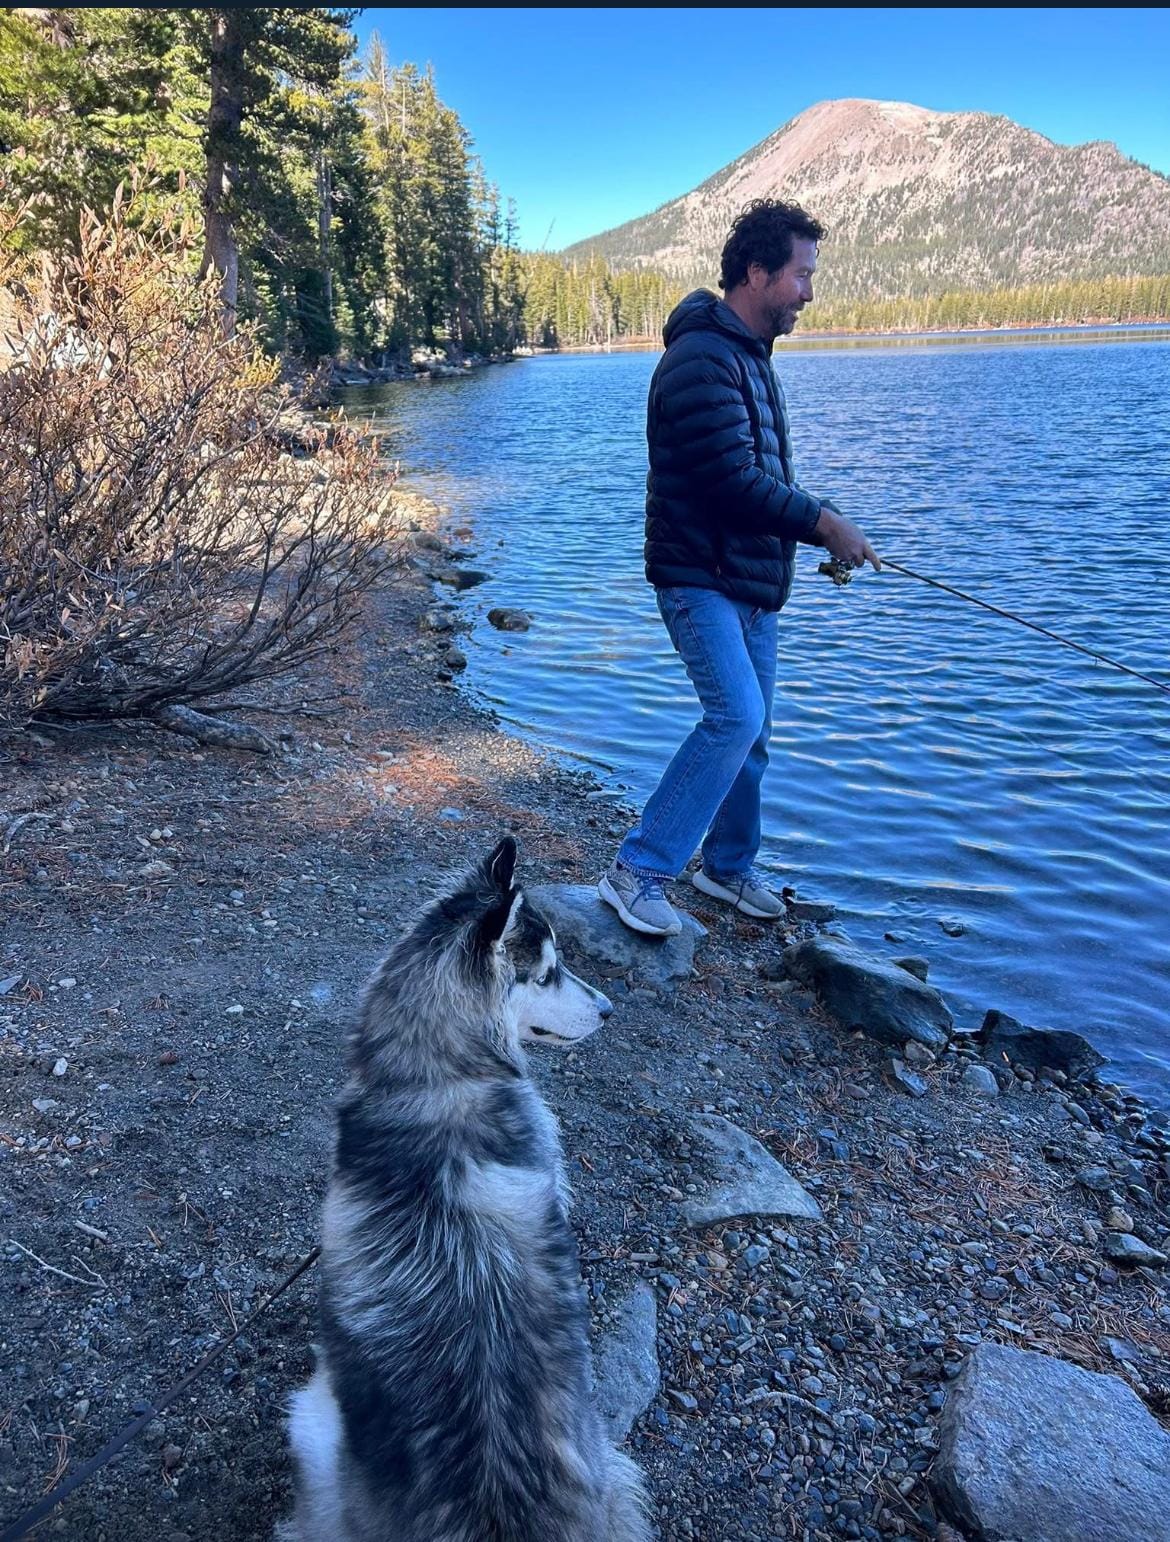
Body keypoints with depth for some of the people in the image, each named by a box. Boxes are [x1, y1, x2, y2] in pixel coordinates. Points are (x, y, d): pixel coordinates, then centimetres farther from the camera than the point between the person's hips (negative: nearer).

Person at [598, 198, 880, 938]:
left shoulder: (751, 354, 17)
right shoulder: (702, 358, -16)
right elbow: (731, 482, -23)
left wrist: (824, 521, 6)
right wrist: (824, 523, -15)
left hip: (753, 580, 10)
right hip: (701, 577, -10)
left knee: (750, 729, 12)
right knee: (736, 716, -20)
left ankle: (729, 866, 28)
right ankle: (638, 871, -11)